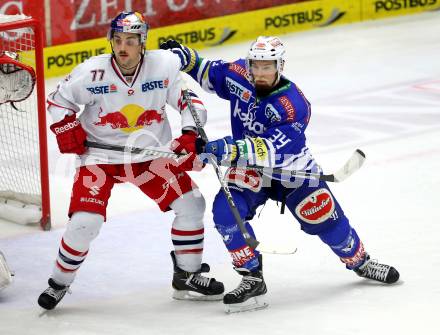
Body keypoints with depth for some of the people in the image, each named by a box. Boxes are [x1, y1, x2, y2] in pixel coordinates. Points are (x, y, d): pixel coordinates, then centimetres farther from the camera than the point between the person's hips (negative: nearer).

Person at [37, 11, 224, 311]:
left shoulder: (164, 65, -14)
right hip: (100, 157, -3)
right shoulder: (91, 73, -17)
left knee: (191, 204, -3)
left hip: (152, 155, 3)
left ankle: (187, 277, 14)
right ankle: (59, 283, 9)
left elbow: (188, 98, -3)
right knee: (84, 222, -15)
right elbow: (59, 100, -1)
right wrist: (67, 129, -15)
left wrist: (191, 134, -16)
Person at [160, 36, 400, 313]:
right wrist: (182, 55, -10)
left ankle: (360, 261, 34)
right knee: (226, 212, -23)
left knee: (325, 220, 2)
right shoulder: (238, 76, -13)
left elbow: (272, 150, -40)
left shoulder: (294, 105, -30)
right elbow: (208, 73, 8)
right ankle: (253, 280, -14)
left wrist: (230, 149, -52)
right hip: (248, 169, 3)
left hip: (290, 168, -3)